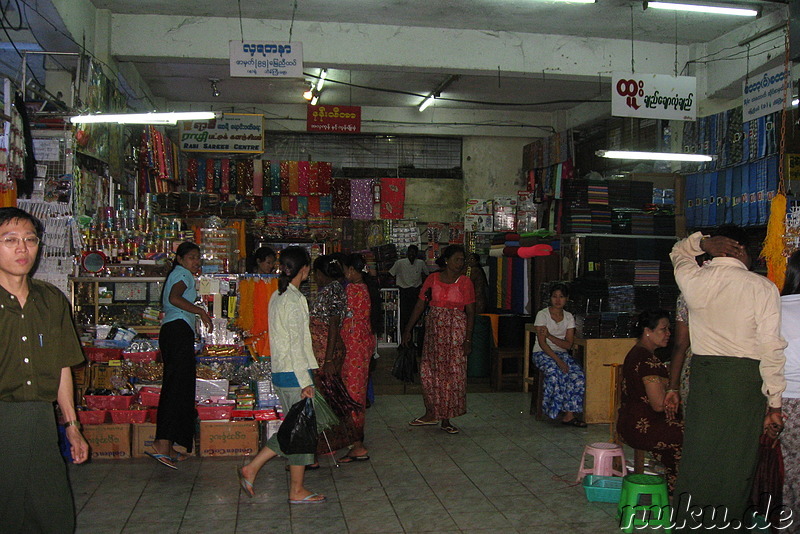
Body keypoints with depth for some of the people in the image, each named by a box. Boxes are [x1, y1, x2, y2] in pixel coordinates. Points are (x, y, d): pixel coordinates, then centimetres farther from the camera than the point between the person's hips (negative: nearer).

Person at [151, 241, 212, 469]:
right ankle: (163, 443, -23)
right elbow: (174, 298, -21)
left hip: (169, 331, 10)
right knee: (178, 386, -15)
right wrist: (200, 311, -17)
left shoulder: (176, 275, 27)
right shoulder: (183, 274, -3)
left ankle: (168, 448, 10)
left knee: (175, 386, 9)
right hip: (179, 329, -10)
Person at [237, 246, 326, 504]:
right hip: (293, 373, -9)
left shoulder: (278, 296, 12)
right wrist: (305, 381, -17)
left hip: (280, 371, 9)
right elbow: (296, 343, -19)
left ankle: (251, 468, 16)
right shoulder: (294, 299, -16)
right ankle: (297, 491, 12)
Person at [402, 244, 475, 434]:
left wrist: (468, 339, -8)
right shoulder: (432, 279, 4)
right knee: (429, 371, 6)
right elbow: (420, 305, 5)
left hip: (456, 330, -2)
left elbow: (470, 312, -2)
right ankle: (431, 414, 22)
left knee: (453, 372, -2)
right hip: (434, 329, 2)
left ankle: (446, 420, 8)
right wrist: (408, 329, 2)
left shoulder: (465, 282, -1)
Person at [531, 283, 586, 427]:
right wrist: (558, 360, -23)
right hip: (542, 353, -4)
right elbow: (542, 343, -12)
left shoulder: (569, 317, 8)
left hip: (562, 353, 4)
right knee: (555, 372, -36)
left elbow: (568, 344, -1)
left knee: (578, 376, -24)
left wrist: (550, 336, -16)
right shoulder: (542, 315, -4)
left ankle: (569, 414, -21)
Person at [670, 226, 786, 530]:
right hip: (746, 379, -2)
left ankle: (689, 523, 17)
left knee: (696, 459, 8)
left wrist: (702, 242, 6)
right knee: (735, 463, 4)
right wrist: (774, 404, 0)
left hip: (703, 376, 3)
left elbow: (679, 251, 27)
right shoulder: (763, 288, -4)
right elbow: (771, 349, -5)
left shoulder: (693, 280, 2)